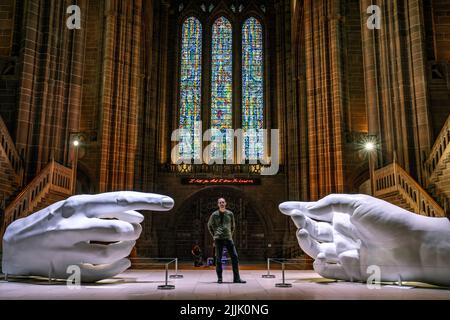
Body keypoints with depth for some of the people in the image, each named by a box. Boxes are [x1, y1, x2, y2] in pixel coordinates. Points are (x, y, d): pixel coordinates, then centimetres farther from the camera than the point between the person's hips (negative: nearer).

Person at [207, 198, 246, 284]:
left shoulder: (230, 214, 9)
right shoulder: (214, 214, 3)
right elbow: (209, 226, 14)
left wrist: (230, 234, 13)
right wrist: (214, 235, 9)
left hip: (228, 238, 2)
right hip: (218, 239, -2)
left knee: (235, 257, -4)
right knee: (218, 259, 0)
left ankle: (236, 278, 2)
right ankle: (219, 278, 9)